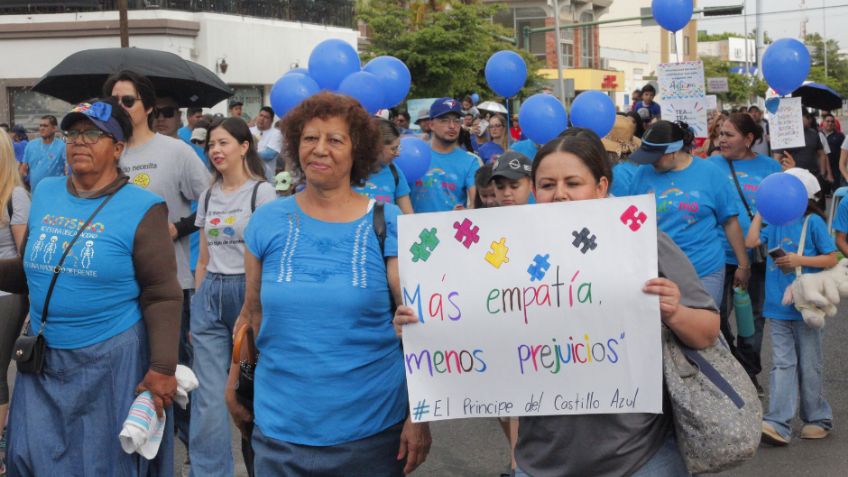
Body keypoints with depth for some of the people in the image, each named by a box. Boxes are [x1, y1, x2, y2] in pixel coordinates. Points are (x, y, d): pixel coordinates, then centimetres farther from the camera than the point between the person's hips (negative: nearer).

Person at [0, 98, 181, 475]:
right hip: (43, 359, 5)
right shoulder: (45, 193, 7)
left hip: (112, 360, -5)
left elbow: (161, 297, -13)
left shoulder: (142, 208, -11)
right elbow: (30, 271, 16)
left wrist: (162, 368, -17)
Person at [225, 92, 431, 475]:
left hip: (372, 426, -1)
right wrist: (235, 385, 12)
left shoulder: (388, 224, -4)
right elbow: (252, 315, 12)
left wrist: (419, 415, -6)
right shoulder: (267, 222, 2)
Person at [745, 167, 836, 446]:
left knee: (809, 365, 8)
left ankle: (818, 419, 23)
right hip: (778, 308, 4)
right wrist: (761, 211, 0)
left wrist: (799, 260, -19)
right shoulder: (775, 222, 8)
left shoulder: (813, 222, -6)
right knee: (782, 364, 0)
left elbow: (831, 259, -7)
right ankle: (778, 425, -4)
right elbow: (751, 242, -3)